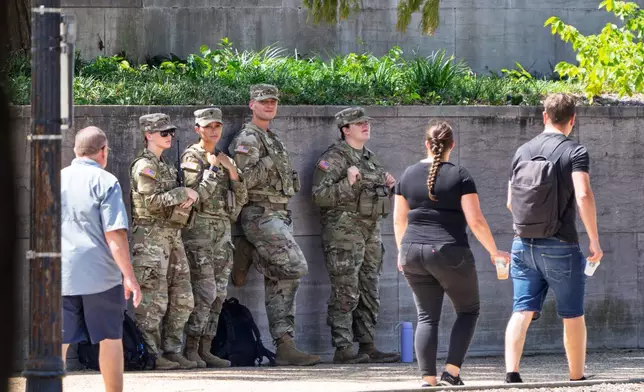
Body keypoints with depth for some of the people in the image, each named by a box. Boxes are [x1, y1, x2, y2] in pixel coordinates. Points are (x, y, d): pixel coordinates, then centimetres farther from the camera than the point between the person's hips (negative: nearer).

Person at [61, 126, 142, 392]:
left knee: (58, 341, 5)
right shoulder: (105, 182, -8)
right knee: (110, 339, 9)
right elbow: (115, 235, -14)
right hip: (100, 274, -3)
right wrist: (129, 276, -12)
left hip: (60, 275, 3)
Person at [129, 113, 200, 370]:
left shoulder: (165, 166, 19)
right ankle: (151, 355, -6)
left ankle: (172, 351, 13)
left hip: (173, 236, 9)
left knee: (182, 298, 8)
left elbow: (183, 198, 19)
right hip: (151, 236, -9)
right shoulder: (144, 166, -8)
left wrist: (192, 196, -4)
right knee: (154, 300, -9)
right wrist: (182, 193, -11)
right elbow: (152, 201, -18)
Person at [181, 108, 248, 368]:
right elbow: (197, 195, -17)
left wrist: (232, 171, -3)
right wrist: (213, 168, -17)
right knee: (205, 292, -15)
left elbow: (241, 198, 11)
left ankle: (205, 350, 7)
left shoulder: (223, 160, 16)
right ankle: (191, 350, -11)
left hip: (223, 232, 7)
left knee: (218, 295, 4)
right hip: (199, 231, -7)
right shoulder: (192, 157, -5)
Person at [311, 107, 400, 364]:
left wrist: (389, 187, 8)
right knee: (345, 294, -11)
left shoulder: (369, 159, 19)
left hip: (371, 232, 9)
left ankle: (367, 346, 14)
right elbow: (319, 195, -15)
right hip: (344, 233, -9)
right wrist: (348, 183, -24)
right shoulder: (334, 158, -7)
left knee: (369, 294, 9)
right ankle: (343, 350, -11)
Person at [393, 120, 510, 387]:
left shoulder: (408, 175, 7)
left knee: (427, 317, 8)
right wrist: (493, 251, 3)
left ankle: (428, 380, -2)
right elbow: (475, 220, -9)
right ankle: (452, 372, 0)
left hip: (413, 253, 4)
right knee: (468, 310, 13)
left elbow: (399, 219, 14)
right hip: (449, 253, -4)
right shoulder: (459, 176, -5)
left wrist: (402, 251, 29)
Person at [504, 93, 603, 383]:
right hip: (560, 245, -4)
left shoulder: (522, 152, 9)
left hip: (523, 243, 4)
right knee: (572, 316, 8)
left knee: (522, 312, 0)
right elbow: (583, 196, -19)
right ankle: (577, 378, 14)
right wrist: (595, 240, -13)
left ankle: (511, 372, -15)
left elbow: (511, 202, 15)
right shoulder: (574, 152, -7)